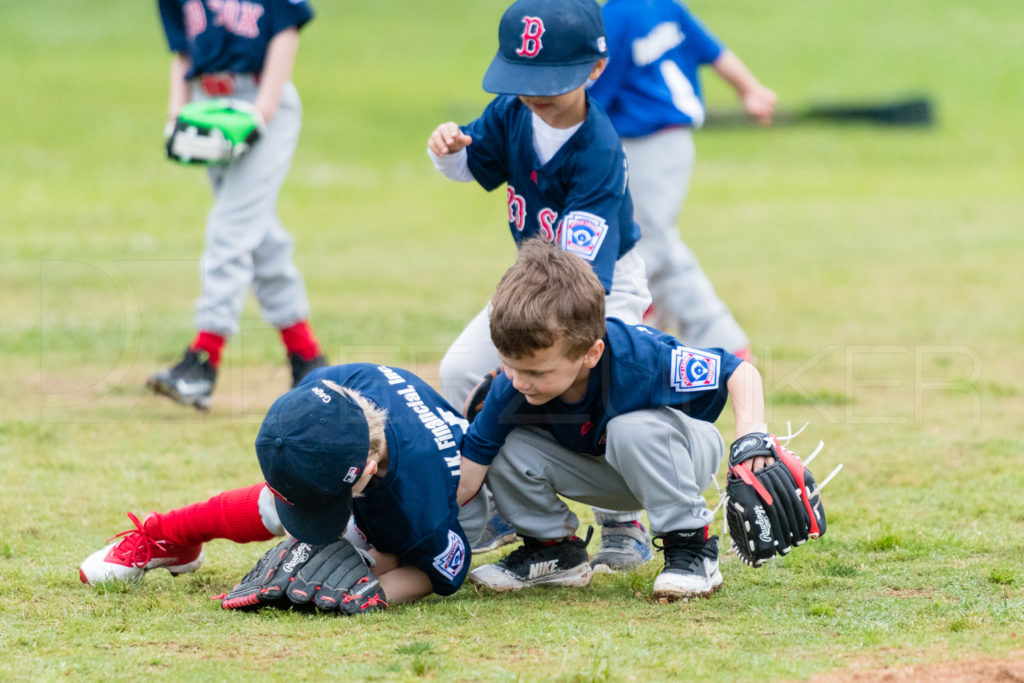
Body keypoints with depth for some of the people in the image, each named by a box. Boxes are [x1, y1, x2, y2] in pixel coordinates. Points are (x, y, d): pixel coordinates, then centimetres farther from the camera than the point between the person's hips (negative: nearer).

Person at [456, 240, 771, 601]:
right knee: (507, 448, -19)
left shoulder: (640, 360, -37)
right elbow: (466, 475, -20)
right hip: (609, 475, 4)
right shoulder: (513, 388, -25)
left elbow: (739, 372, -27)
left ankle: (691, 549, -20)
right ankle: (555, 550, 6)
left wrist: (752, 439, -41)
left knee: (632, 428, -37)